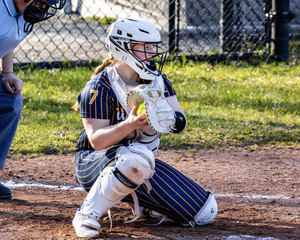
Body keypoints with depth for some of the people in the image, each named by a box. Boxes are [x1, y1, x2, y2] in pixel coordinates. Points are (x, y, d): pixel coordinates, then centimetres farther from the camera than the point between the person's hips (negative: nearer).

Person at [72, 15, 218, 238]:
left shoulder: (158, 80, 2)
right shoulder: (100, 88, -16)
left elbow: (181, 123, -6)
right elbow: (96, 140, -22)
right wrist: (130, 125, -39)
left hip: (143, 162, 6)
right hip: (96, 161, -6)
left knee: (205, 212, -4)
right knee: (136, 157, -43)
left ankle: (139, 201, 17)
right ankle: (88, 214, -24)